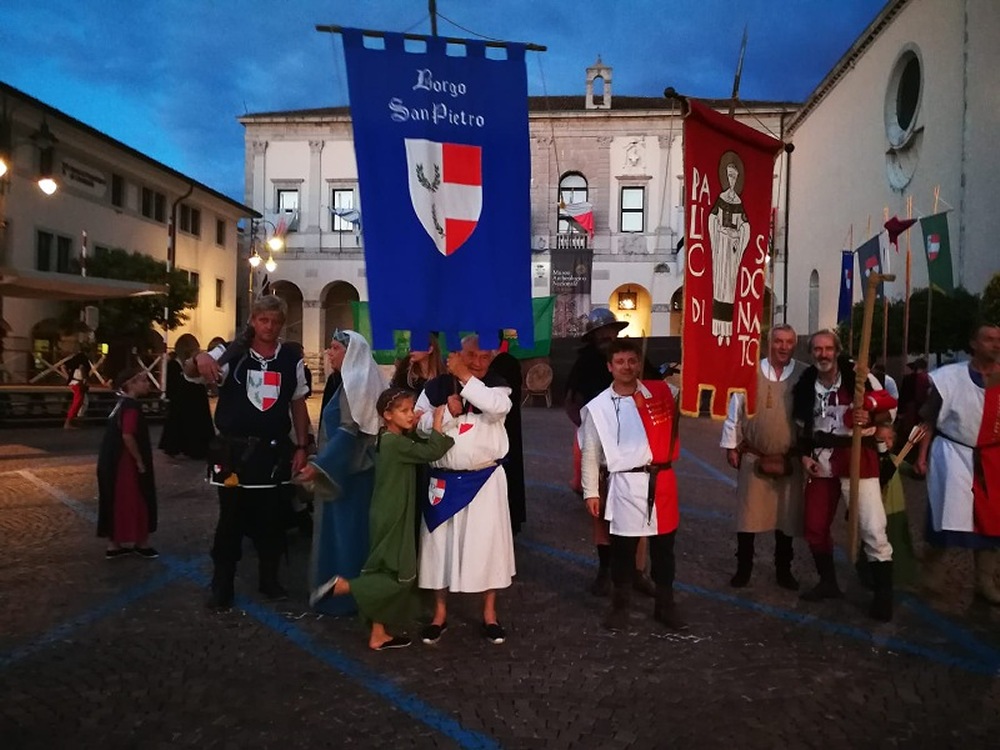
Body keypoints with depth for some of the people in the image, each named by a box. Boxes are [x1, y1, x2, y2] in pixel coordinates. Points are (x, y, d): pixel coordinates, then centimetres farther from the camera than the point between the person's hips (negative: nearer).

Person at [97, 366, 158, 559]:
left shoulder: (122, 403, 12)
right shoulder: (131, 406, -18)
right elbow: (127, 436, -26)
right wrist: (139, 460, -17)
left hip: (113, 462, 10)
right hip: (124, 464, -10)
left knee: (116, 503, 14)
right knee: (135, 503, 4)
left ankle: (113, 545, 22)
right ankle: (141, 543, 17)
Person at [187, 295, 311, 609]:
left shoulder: (292, 359, -1)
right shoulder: (232, 353, -6)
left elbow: (298, 405, 6)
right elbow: (189, 371, -17)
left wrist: (301, 447, 1)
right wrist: (200, 358, -41)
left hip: (273, 452, 2)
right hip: (234, 450, -2)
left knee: (271, 518, 12)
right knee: (231, 518, 7)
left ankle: (269, 579, 29)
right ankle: (222, 584, 21)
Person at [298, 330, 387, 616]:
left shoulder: (354, 383, -15)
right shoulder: (356, 382, 13)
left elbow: (348, 431, -23)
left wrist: (319, 465, -25)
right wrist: (322, 462, 19)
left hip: (345, 471, -9)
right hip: (350, 469, 9)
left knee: (341, 533, -1)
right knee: (350, 533, 15)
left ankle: (341, 597, 9)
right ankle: (346, 593, 25)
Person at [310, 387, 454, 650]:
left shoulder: (389, 440, 10)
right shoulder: (395, 443, -19)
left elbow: (417, 450, 17)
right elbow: (432, 452, -22)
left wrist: (413, 428, 7)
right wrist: (437, 421, -13)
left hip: (391, 517, 10)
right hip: (392, 519, -10)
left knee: (388, 574, 14)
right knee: (399, 577, -3)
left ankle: (379, 635, 21)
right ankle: (341, 586, -1)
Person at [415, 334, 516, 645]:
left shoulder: (496, 386, -2)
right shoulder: (436, 386, 1)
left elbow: (499, 407, -24)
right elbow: (420, 424, -3)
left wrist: (466, 377, -21)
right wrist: (447, 412, -19)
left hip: (485, 479, -1)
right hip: (445, 480, 1)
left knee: (486, 542, 6)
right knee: (441, 542, 9)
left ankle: (489, 614, 23)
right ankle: (440, 613, 25)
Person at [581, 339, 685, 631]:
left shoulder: (662, 391, 2)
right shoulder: (598, 407, -4)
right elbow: (590, 452, 0)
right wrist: (591, 492, 0)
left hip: (662, 480, 3)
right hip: (626, 484, -3)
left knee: (664, 548, 15)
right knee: (623, 549, 9)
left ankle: (665, 605, 32)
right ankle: (620, 606, 27)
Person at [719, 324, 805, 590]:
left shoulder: (805, 375, -4)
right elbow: (735, 410, 0)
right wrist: (731, 446, 0)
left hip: (790, 459, 1)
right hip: (753, 457, -1)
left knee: (786, 515, 13)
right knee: (748, 514, 8)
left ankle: (783, 570, 31)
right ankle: (743, 567, 24)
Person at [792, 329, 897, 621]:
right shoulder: (804, 386, 6)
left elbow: (891, 408, -4)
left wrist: (870, 418, -24)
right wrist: (805, 455, 2)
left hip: (857, 457, -5)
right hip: (821, 461, 5)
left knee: (872, 528, -8)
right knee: (815, 527, 10)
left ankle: (884, 594, 7)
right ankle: (828, 583, 30)